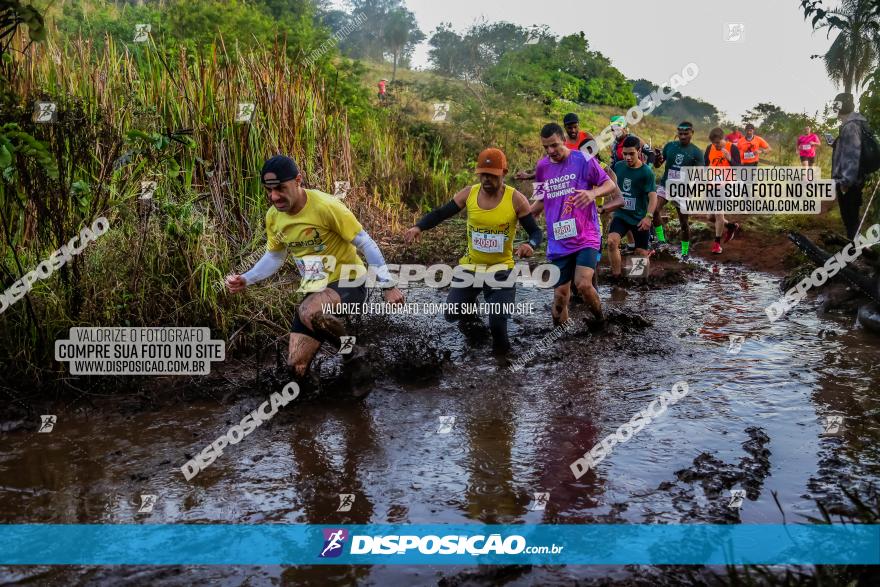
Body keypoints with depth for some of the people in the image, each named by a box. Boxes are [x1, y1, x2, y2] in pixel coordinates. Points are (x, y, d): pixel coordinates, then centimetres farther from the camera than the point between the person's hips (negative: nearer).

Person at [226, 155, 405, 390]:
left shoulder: (326, 206, -22)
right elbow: (274, 257, 15)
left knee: (309, 313, -39)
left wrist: (388, 287, -17)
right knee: (297, 366, 3)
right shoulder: (273, 216, -2)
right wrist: (246, 280, -1)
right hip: (316, 291, 7)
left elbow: (366, 244, -16)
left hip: (348, 282, -6)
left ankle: (351, 353, -10)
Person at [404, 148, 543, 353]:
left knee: (498, 321, -13)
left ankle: (499, 341, 23)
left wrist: (530, 245, -34)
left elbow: (536, 232, -10)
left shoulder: (516, 200, -14)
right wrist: (418, 227, -25)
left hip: (501, 268, -3)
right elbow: (440, 213, -5)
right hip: (470, 265, 3)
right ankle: (470, 302, 41)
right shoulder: (468, 194, -7)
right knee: (452, 314, 4)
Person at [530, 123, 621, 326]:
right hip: (558, 242, 4)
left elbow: (610, 185, -2)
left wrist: (593, 193, -23)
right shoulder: (542, 166, 7)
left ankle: (600, 319, 8)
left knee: (583, 284, -20)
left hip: (586, 237, -4)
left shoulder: (583, 159, -6)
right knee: (560, 293, 5)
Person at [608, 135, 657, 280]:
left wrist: (648, 216, -33)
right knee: (611, 241, -24)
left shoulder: (646, 172, -12)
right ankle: (616, 276, -14)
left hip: (639, 218, -2)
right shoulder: (619, 166, 0)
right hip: (621, 215, 3)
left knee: (642, 252, 4)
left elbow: (653, 196, -19)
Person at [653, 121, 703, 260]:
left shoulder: (696, 152, -4)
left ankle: (685, 251, 23)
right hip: (665, 186, 2)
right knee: (654, 209, -24)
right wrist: (658, 159, -15)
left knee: (684, 223, 5)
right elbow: (657, 165, 9)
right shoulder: (669, 146, 4)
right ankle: (661, 240, -10)